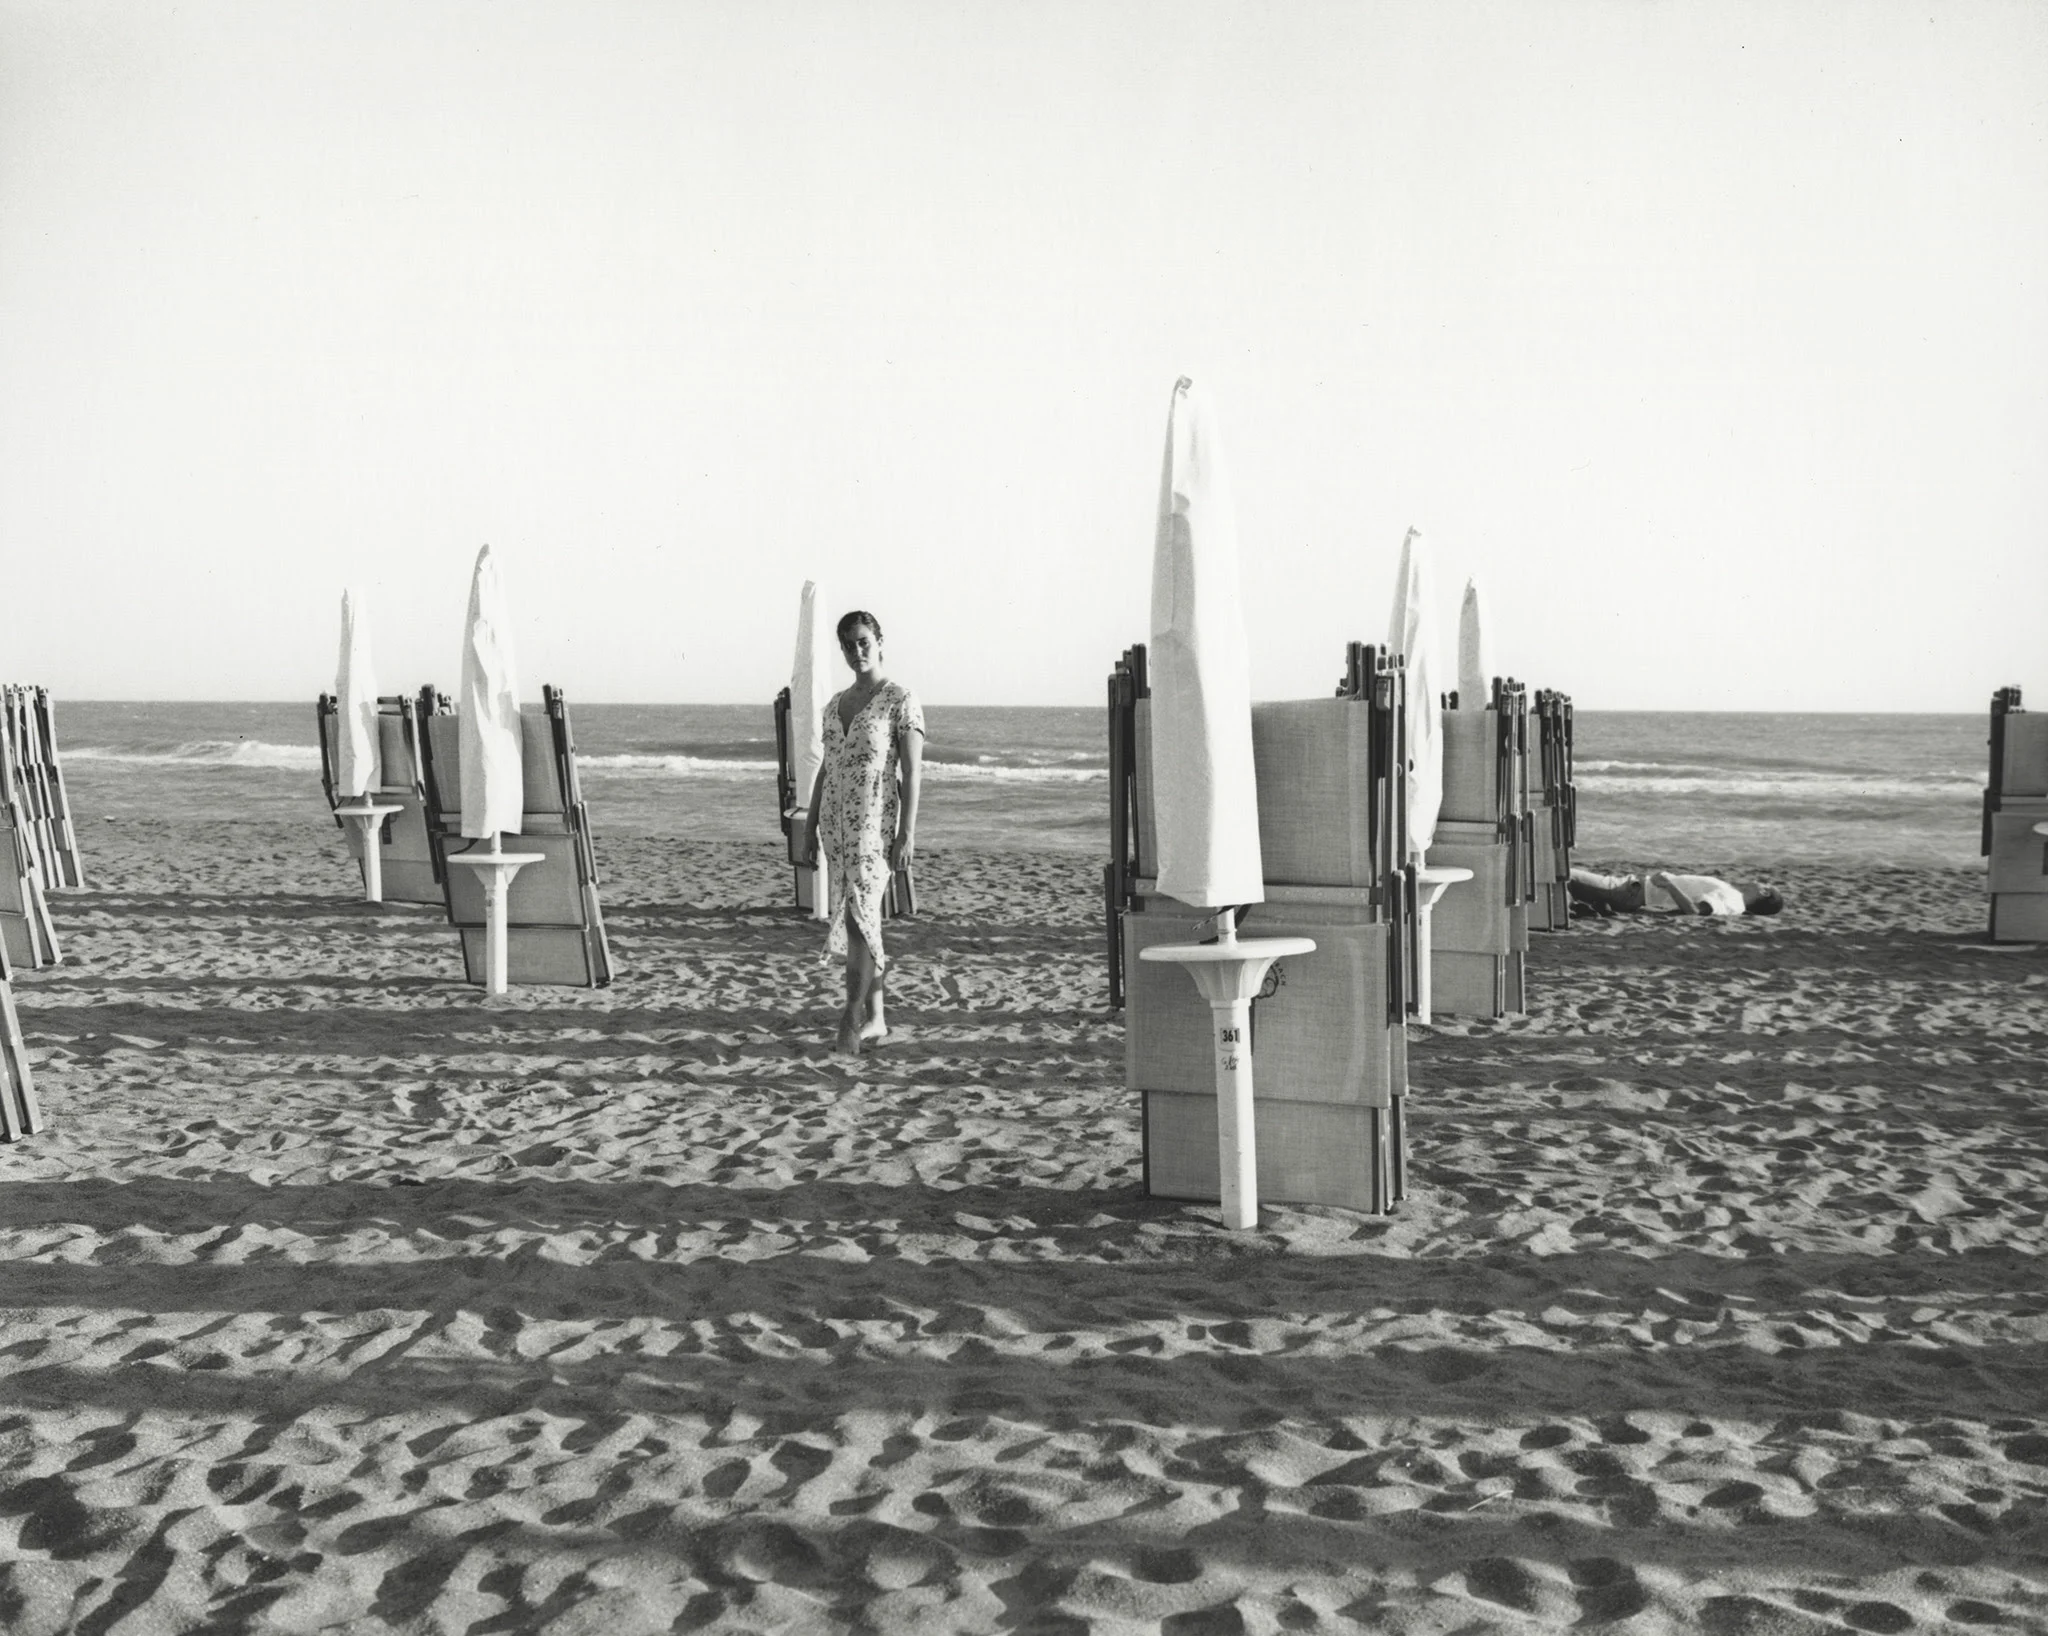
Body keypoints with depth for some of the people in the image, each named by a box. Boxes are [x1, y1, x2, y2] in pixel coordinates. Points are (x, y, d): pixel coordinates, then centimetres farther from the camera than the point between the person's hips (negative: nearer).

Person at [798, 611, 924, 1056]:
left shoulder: (901, 700, -6)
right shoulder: (836, 703, 14)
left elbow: (913, 771, -10)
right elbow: (826, 769, 17)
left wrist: (907, 834, -16)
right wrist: (810, 828, 13)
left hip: (875, 823, -7)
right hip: (837, 823, 7)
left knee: (858, 918, -16)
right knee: (861, 919, 10)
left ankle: (851, 1020, -12)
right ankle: (875, 1019, 18)